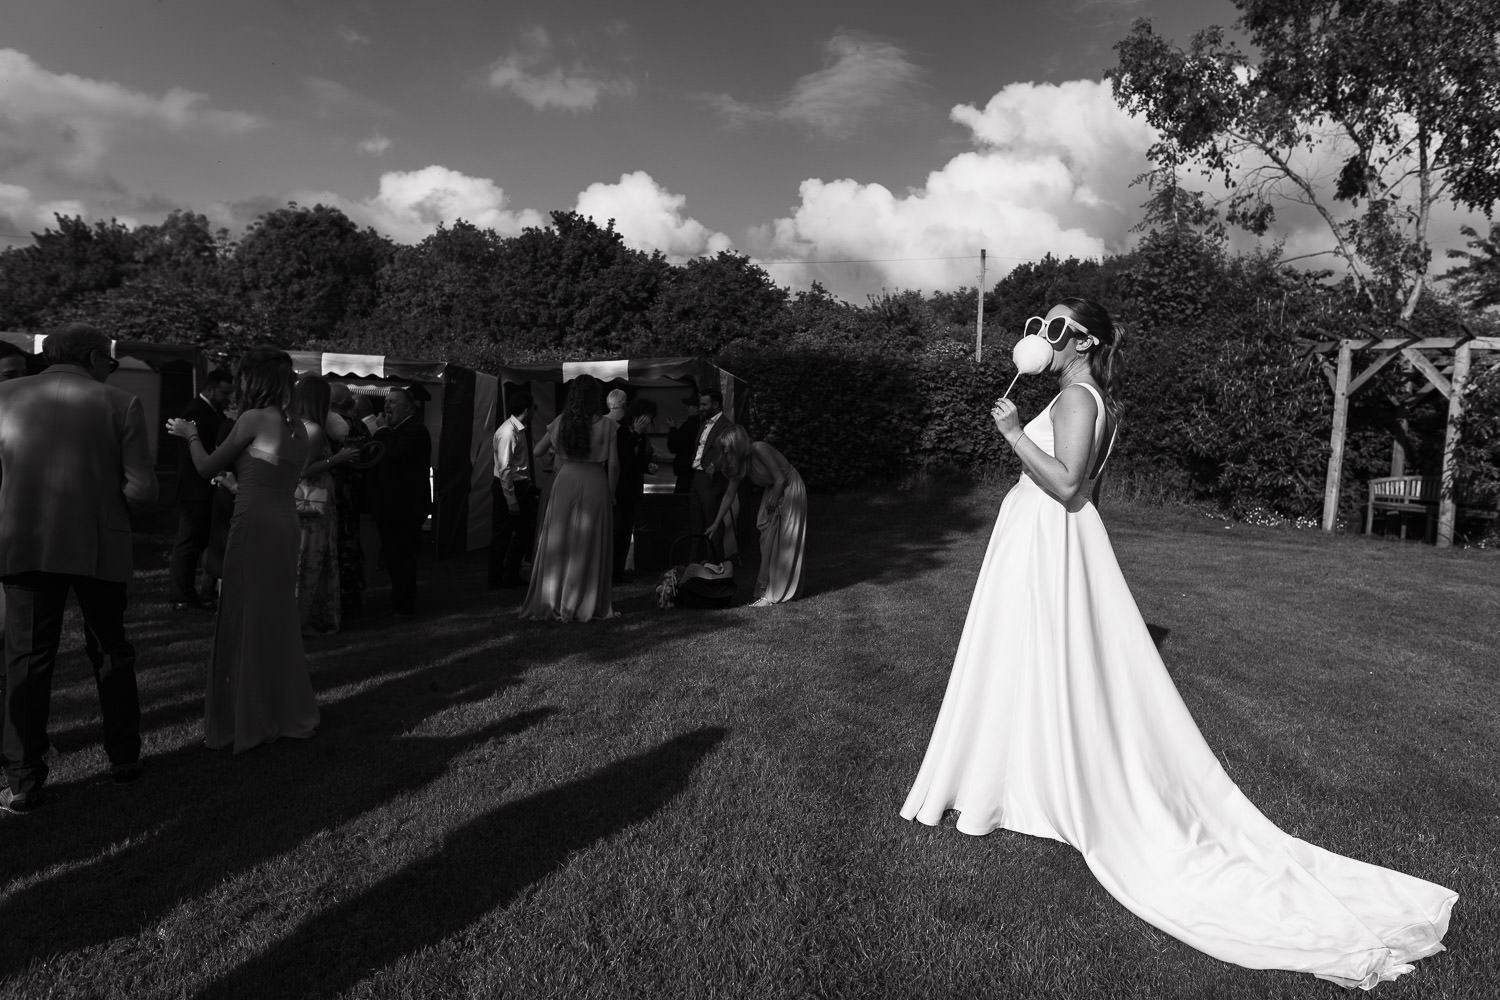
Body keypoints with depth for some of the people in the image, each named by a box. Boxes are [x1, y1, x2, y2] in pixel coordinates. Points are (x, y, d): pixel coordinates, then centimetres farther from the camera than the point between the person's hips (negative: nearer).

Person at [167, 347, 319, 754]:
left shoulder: (254, 419, -11)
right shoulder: (297, 427, 9)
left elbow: (207, 467, -1)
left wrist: (191, 435, 16)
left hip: (255, 526, -7)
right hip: (286, 526, 7)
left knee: (245, 622, 4)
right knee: (278, 620, 16)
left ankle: (248, 720, 13)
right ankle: (287, 711, 25)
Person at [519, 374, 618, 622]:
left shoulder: (560, 422, 1)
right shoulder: (606, 424, -8)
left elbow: (538, 452, 10)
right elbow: (613, 463, -9)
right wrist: (611, 491, 4)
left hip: (565, 482, 3)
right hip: (594, 484, -3)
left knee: (558, 544, 11)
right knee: (589, 547, 6)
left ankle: (551, 602, 18)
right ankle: (584, 605, 11)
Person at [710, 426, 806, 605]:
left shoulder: (759, 449, -27)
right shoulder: (739, 464, -4)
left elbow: (780, 479, -24)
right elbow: (729, 495, 3)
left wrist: (772, 502, -10)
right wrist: (715, 524, 5)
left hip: (789, 489, -7)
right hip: (772, 491, 7)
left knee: (781, 541, -5)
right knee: (767, 540, 3)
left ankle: (772, 594, -2)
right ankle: (765, 588, 9)